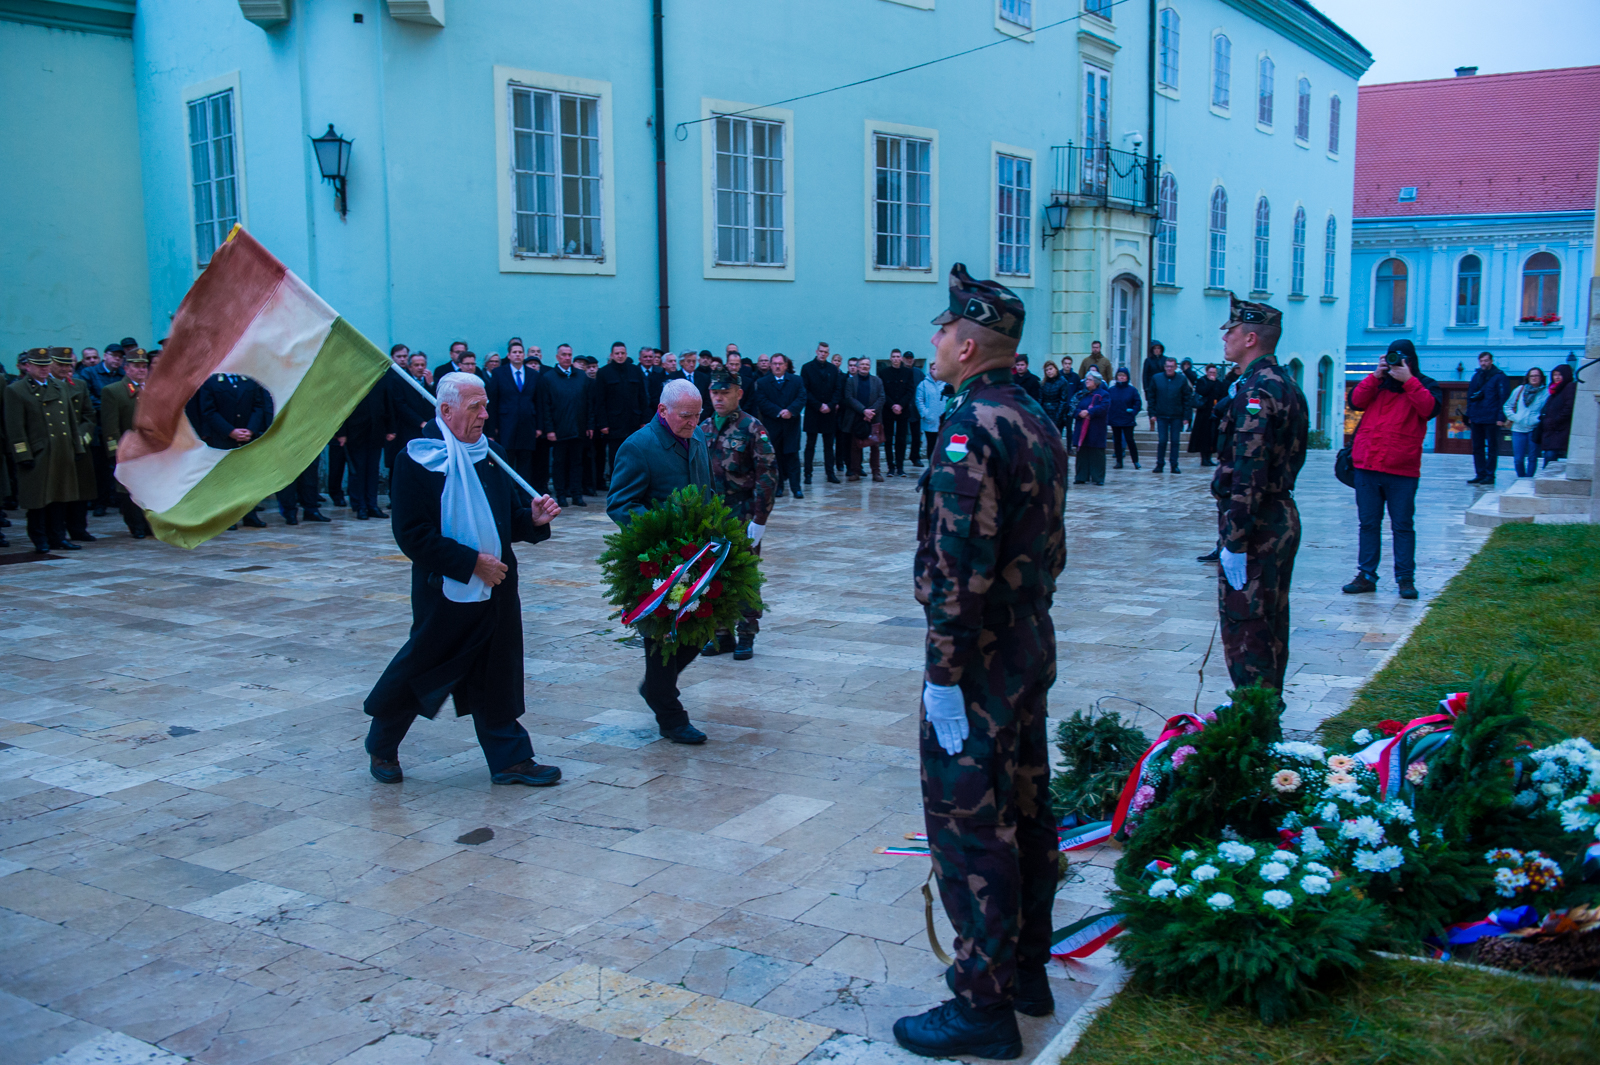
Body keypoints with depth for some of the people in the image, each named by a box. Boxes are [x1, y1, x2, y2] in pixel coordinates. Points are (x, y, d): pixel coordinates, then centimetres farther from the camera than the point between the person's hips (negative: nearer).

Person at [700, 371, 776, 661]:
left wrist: (760, 519, -16)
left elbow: (767, 475, -12)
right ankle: (721, 634, 21)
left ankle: (746, 637, 14)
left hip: (744, 518, -5)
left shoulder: (753, 429, -9)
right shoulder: (703, 430, 7)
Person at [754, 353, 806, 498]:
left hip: (791, 425, 0)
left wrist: (790, 411, -19)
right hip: (772, 425, 0)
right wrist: (779, 412, -16)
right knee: (775, 457, 4)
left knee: (792, 456, -3)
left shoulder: (796, 380, 8)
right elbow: (762, 402, -6)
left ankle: (796, 488, -3)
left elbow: (801, 398, -2)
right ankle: (778, 486, 13)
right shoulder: (762, 382, 4)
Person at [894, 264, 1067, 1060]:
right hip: (1032, 650, 10)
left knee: (969, 826, -1)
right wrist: (1028, 620, 20)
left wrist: (945, 674, -20)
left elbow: (959, 566, -24)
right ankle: (1027, 969, 31)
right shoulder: (1037, 424, 11)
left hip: (978, 664, -10)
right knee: (1024, 808, 17)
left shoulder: (971, 429, -20)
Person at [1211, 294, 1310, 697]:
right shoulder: (1285, 384, 14)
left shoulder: (1256, 390, -19)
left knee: (1243, 626, -4)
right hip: (1281, 518, 10)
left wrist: (1234, 542, -23)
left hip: (1256, 525, -10)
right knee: (1270, 621, 18)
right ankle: (1269, 705, 29)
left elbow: (1249, 473, -24)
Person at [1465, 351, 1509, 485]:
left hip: (1492, 419, -6)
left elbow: (1503, 398, -9)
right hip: (1476, 419, 6)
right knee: (1477, 448, 8)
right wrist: (1469, 415, 11)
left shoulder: (1499, 377, -4)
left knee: (1492, 448, 1)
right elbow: (1470, 396, 17)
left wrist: (1501, 418, -15)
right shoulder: (1476, 376, 13)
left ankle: (1490, 475, 5)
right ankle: (1480, 474, 14)